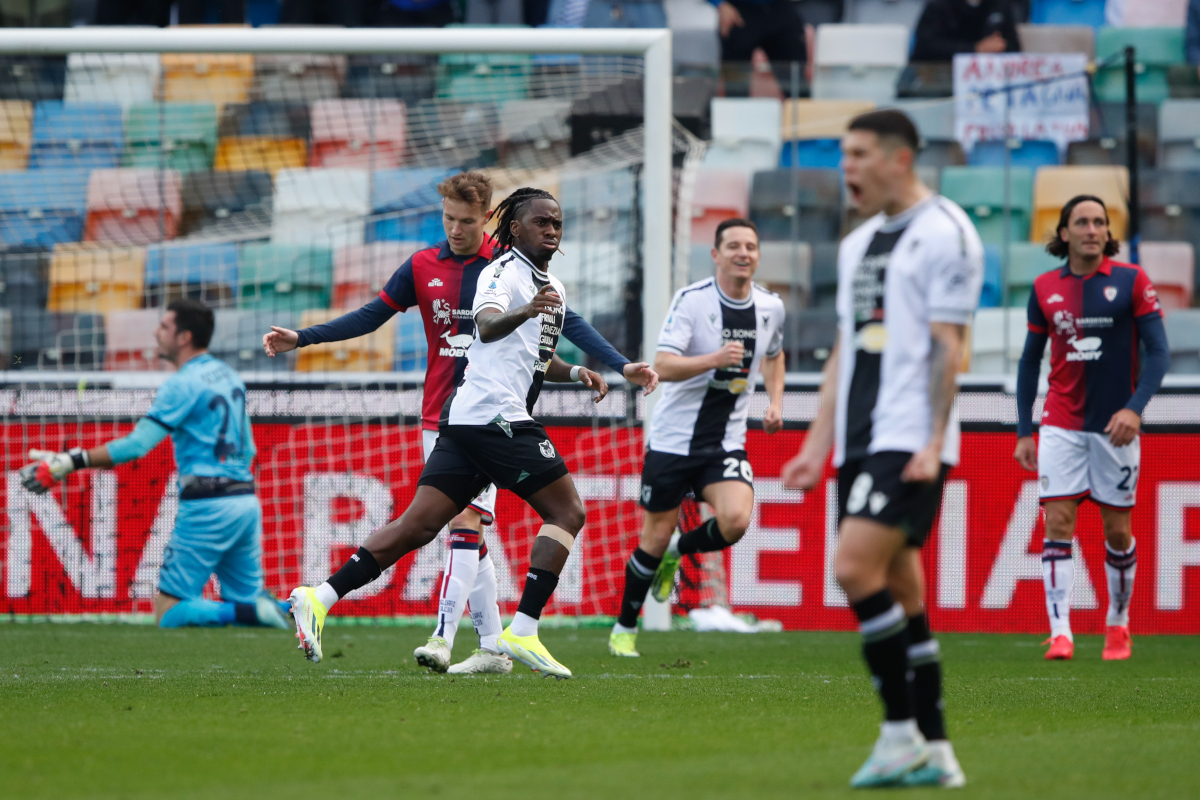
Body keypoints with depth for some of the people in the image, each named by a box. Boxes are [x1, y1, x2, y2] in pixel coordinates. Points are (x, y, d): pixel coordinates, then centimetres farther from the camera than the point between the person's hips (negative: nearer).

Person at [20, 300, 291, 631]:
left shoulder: (183, 384, -11)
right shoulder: (229, 376, 16)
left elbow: (137, 445, -17)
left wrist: (71, 462, -15)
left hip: (206, 506, -8)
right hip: (247, 501, 8)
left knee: (169, 613, -3)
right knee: (249, 601, 13)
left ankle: (251, 612, -22)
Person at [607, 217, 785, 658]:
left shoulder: (771, 307, 2)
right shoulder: (691, 300, -14)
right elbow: (663, 366, -22)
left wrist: (775, 403, 8)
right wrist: (714, 359, -36)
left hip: (726, 441, 3)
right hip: (673, 436, -3)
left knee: (735, 520, -22)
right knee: (656, 536, 3)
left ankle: (678, 552, 11)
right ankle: (624, 628, 24)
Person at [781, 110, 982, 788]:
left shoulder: (944, 234, -6)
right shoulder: (858, 244, 19)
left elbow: (948, 345, -11)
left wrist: (933, 443, -17)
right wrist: (820, 444, 17)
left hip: (911, 442, -8)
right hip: (860, 441, 8)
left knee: (856, 567, -20)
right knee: (899, 592, 7)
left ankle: (902, 733, -14)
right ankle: (934, 753, 10)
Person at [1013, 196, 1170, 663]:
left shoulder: (1131, 282, -3)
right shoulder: (1045, 288, 4)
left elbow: (1158, 352, -6)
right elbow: (1030, 360, 12)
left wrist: (1135, 408, -20)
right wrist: (1023, 431, 7)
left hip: (1115, 427, -1)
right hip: (1061, 426, 1)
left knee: (1117, 531, 6)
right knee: (1058, 524, -11)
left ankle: (1118, 624, 25)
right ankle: (1060, 633, -15)